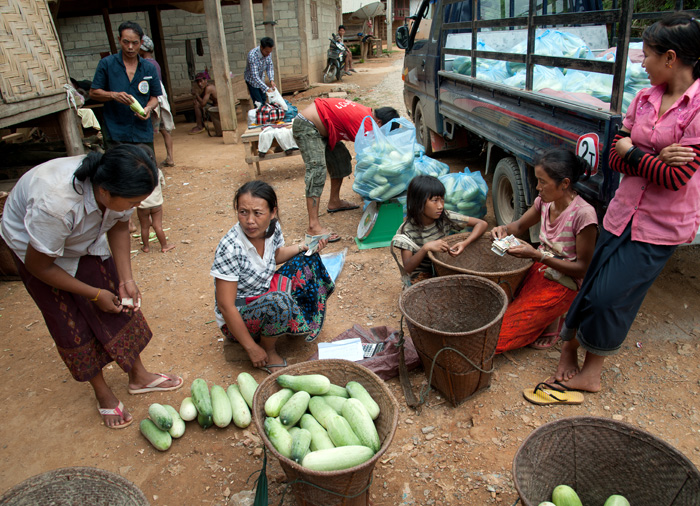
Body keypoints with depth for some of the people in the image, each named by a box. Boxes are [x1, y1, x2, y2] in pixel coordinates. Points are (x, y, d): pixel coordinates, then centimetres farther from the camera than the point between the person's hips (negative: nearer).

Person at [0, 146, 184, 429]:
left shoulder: (117, 188, -28)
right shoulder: (56, 204, -43)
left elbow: (118, 227, -7)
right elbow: (39, 266, -27)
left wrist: (126, 279, -15)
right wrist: (95, 294, -19)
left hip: (87, 241, 5)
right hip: (35, 248, -5)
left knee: (120, 305, 3)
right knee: (71, 323, 0)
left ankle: (138, 376, 20)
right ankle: (103, 394, 18)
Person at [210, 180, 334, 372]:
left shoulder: (273, 228, -12)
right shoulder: (230, 249, -32)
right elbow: (225, 306, -28)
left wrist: (303, 247, -5)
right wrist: (251, 348, -22)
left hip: (266, 293, 7)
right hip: (237, 319, -7)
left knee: (308, 259, 3)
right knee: (279, 301, -37)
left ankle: (308, 321, 16)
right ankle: (269, 352, -8)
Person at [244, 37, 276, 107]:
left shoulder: (268, 53, -17)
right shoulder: (252, 55, -37)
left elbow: (270, 67, -4)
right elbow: (254, 76, -40)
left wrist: (271, 80, -22)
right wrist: (266, 89, -46)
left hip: (261, 79, 6)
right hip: (252, 80, -6)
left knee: (264, 100, 13)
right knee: (258, 103, -9)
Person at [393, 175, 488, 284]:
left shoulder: (445, 218, -8)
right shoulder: (407, 230, -15)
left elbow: (482, 224, -5)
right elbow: (408, 268, -20)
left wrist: (465, 243, -23)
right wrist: (425, 248, -36)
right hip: (422, 275, -4)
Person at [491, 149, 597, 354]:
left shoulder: (583, 214, -24)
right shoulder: (545, 201, -4)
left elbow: (582, 268, -19)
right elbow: (520, 226, 15)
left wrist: (537, 255, -27)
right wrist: (504, 229, -10)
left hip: (562, 286, -7)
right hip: (539, 270, 7)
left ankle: (553, 321, 8)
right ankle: (547, 313, 12)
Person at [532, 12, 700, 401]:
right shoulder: (644, 99, 4)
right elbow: (615, 157, 1)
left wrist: (632, 152, -9)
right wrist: (656, 158, -16)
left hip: (661, 225, -5)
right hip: (623, 212, 5)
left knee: (611, 297, -2)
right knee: (592, 289, 7)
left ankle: (591, 373, 18)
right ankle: (570, 351, 24)